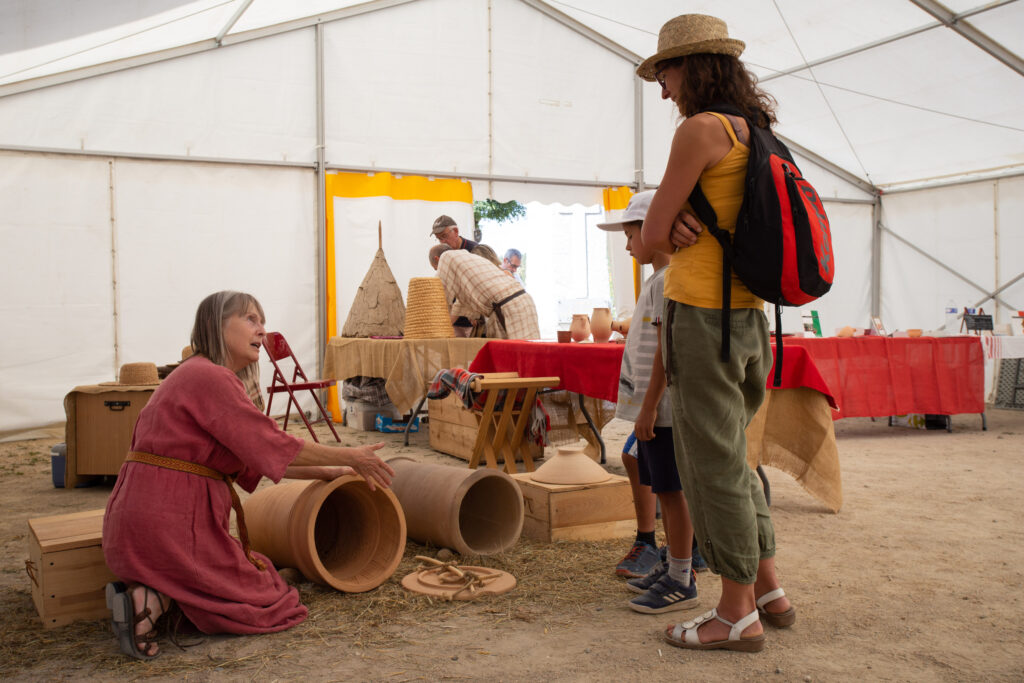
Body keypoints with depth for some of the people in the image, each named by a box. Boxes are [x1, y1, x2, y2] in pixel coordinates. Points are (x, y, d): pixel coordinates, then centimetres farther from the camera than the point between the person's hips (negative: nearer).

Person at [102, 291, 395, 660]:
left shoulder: (194, 374, 17)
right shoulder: (209, 377, -15)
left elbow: (254, 459, 18)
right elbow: (274, 445, -14)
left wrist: (326, 472, 16)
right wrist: (350, 457, -3)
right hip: (168, 527, -9)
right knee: (264, 599, 5)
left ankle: (148, 591, 4)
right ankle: (154, 600, -8)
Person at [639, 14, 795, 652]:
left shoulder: (701, 129, -12)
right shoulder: (754, 133, 16)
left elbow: (654, 234, -10)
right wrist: (687, 229, -5)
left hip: (703, 313, -9)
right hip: (749, 313, 9)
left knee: (712, 462, 0)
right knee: (731, 455, 18)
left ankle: (738, 616, 10)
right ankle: (769, 590, 27)